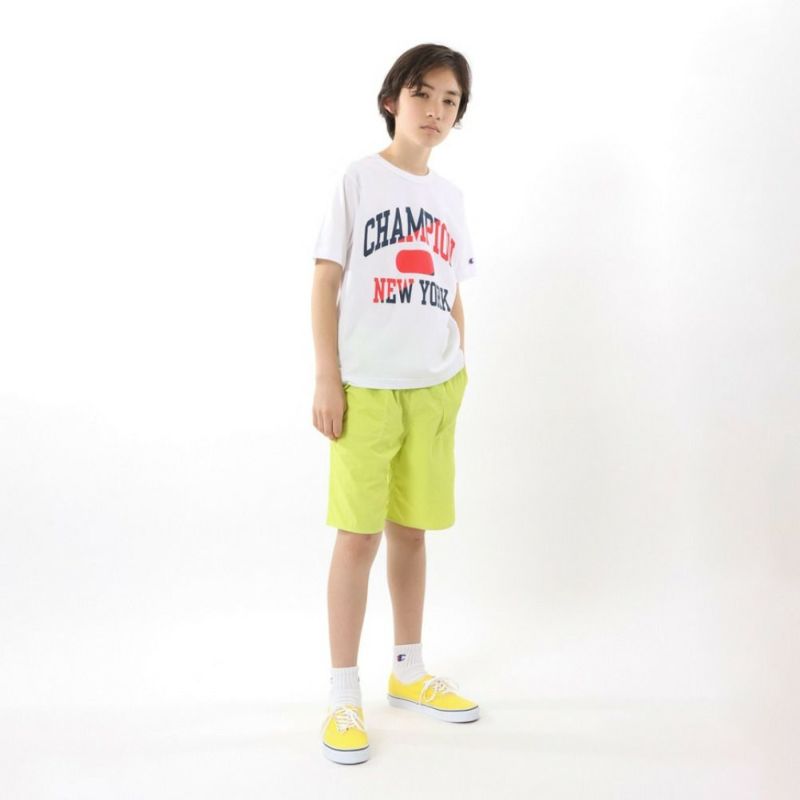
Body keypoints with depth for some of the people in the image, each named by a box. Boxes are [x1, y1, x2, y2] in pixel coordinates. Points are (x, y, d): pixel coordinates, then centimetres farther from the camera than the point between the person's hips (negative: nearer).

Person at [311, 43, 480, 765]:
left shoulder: (450, 196, 13)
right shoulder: (358, 179, 0)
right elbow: (325, 283, -4)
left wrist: (459, 378, 11)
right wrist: (326, 381, -10)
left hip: (433, 388, 4)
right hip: (365, 387, -4)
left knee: (411, 531, 12)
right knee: (359, 537, -2)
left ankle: (409, 671, 27)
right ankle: (344, 695, 11)